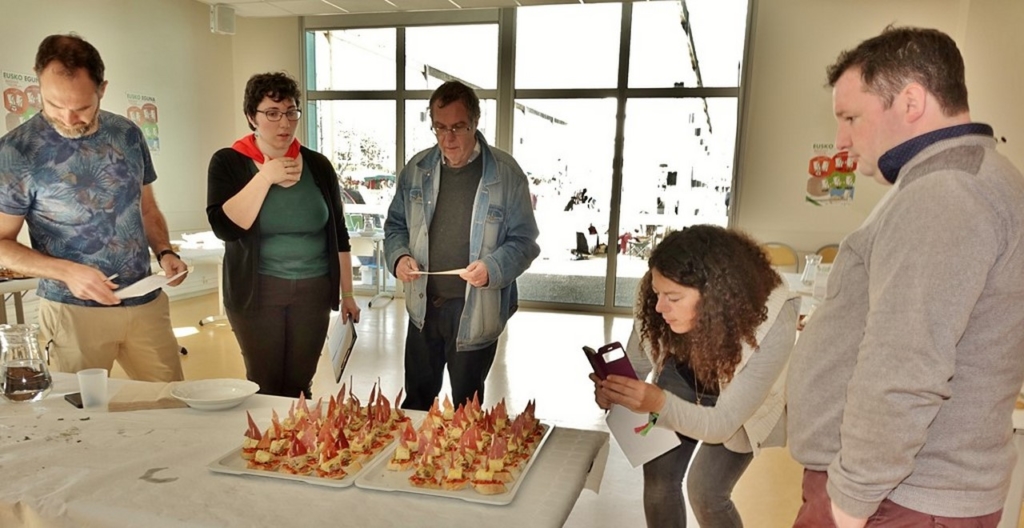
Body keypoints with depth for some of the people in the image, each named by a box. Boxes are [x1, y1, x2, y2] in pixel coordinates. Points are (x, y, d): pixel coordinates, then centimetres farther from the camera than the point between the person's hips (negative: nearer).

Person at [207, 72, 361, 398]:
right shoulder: (228, 163, -2)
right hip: (256, 291, -2)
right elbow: (224, 227, -16)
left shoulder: (318, 165, 4)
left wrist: (347, 293, 8)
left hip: (313, 290, 2)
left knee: (299, 386, 8)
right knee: (264, 387, 5)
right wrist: (266, 176, -17)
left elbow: (338, 234, 8)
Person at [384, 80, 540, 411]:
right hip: (424, 306, 4)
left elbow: (524, 239, -7)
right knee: (416, 401, 21)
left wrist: (493, 268, -25)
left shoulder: (505, 173, -10)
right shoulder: (417, 170, 2)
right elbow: (396, 224, 13)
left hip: (476, 311, -3)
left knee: (466, 410, 16)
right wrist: (398, 257, -8)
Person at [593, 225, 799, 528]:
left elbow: (722, 423, -35)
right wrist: (613, 389, -38)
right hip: (681, 382, 3)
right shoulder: (657, 307, -31)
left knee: (705, 493, -10)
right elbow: (635, 364, -15)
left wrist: (661, 404, -52)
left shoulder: (772, 327, -39)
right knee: (657, 478, -3)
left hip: (740, 413, -2)